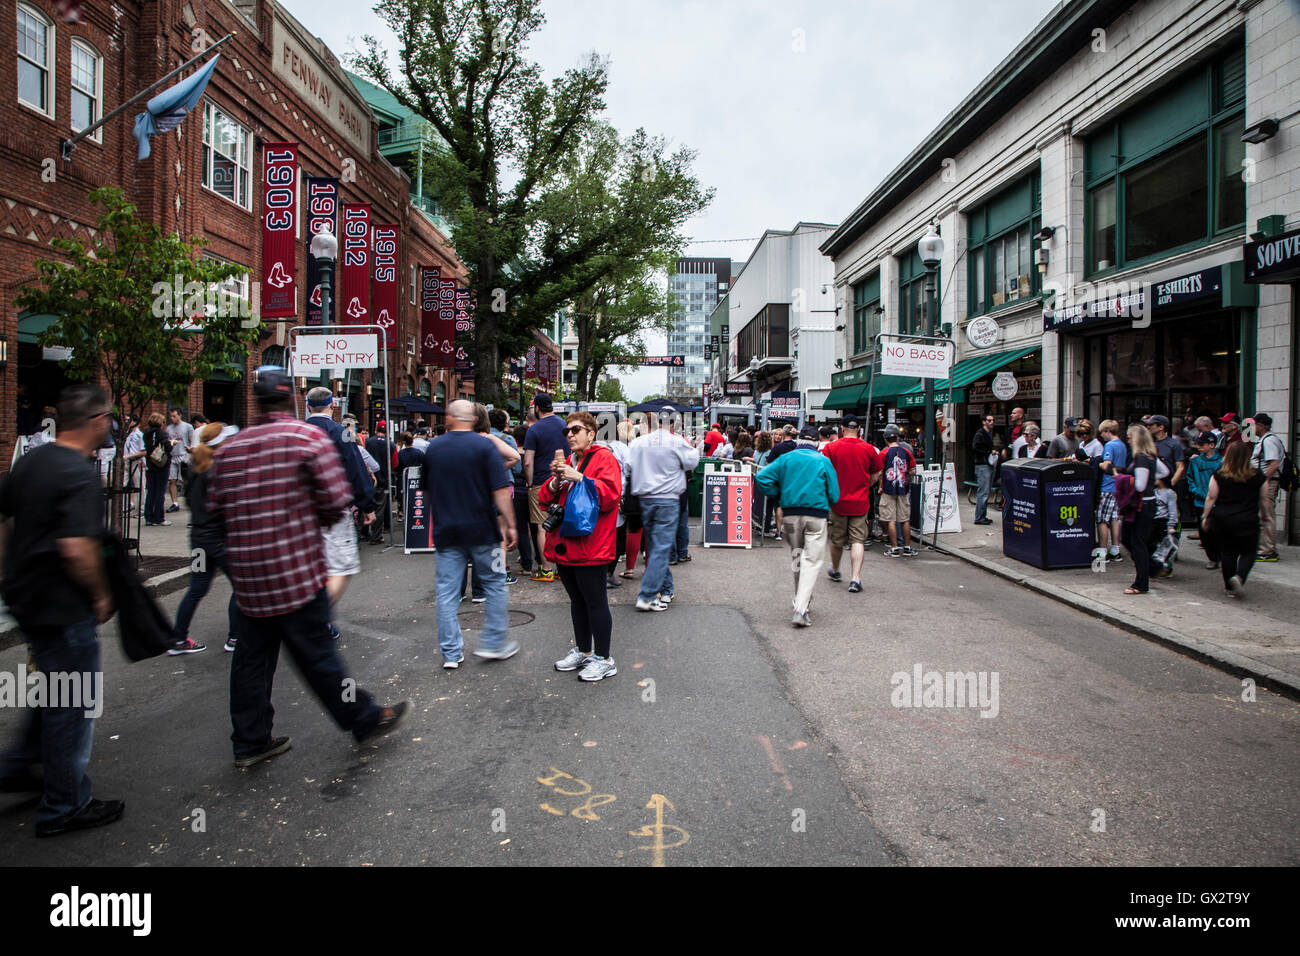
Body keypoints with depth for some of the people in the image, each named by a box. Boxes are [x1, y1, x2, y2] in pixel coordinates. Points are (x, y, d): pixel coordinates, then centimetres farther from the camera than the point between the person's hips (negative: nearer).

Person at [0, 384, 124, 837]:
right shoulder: (79, 474, -22)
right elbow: (77, 548, -29)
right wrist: (101, 594, -14)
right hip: (63, 607, -9)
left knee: (58, 692, 26)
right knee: (73, 704, 5)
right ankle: (64, 807, 17)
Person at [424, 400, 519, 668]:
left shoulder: (433, 448, 5)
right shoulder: (484, 445, -8)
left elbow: (427, 488, 16)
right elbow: (500, 490, -14)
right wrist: (510, 525, -8)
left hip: (446, 531, 3)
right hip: (482, 530, -3)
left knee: (447, 590, 7)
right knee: (494, 584, 12)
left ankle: (451, 652, 11)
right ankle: (493, 643, 15)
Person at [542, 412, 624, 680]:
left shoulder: (604, 458, -6)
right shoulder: (567, 462, 19)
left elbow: (610, 494, -21)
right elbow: (546, 498, 17)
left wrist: (578, 478, -22)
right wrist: (555, 482, -3)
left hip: (591, 546, -8)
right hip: (565, 546, 8)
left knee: (595, 602, -2)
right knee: (577, 600, 18)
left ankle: (604, 659, 9)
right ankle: (583, 651, 32)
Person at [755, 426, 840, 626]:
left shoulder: (786, 458, 6)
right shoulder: (824, 461, 1)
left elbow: (762, 477, -3)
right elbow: (834, 494, -1)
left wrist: (778, 497, 9)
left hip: (790, 514, 3)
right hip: (817, 515, -3)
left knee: (796, 556, 19)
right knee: (812, 560, -2)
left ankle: (802, 599, 31)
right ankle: (801, 608, -14)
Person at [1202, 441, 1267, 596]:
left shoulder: (1219, 475, -4)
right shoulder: (1257, 476, -2)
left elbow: (1211, 498, 0)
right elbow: (1264, 499, 8)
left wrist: (1205, 517, 9)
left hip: (1222, 519, 1)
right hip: (1248, 520, -1)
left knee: (1226, 553, 10)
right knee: (1248, 552, 9)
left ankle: (1229, 586, 15)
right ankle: (1239, 577, -15)